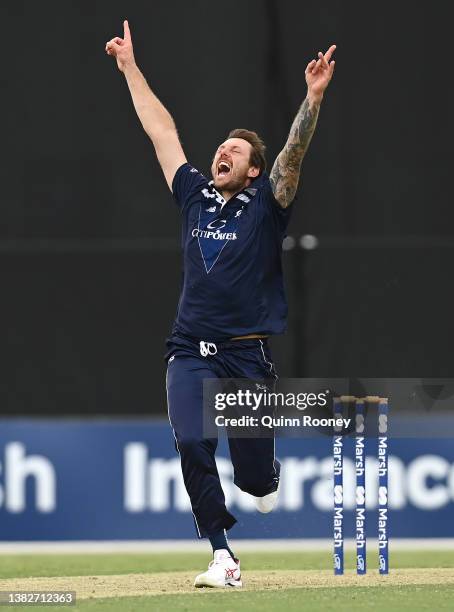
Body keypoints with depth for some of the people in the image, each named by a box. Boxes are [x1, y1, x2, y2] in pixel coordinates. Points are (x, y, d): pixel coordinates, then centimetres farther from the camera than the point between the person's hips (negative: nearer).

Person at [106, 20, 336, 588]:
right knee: (192, 444, -20)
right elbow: (160, 128, 15)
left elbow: (293, 152, -15)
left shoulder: (266, 205, 1)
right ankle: (222, 556, -9)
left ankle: (269, 477, 41)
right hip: (191, 351, 2)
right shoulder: (195, 195, 10)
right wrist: (130, 67, 19)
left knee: (252, 471, 1)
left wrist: (313, 98, -30)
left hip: (246, 355, -2)